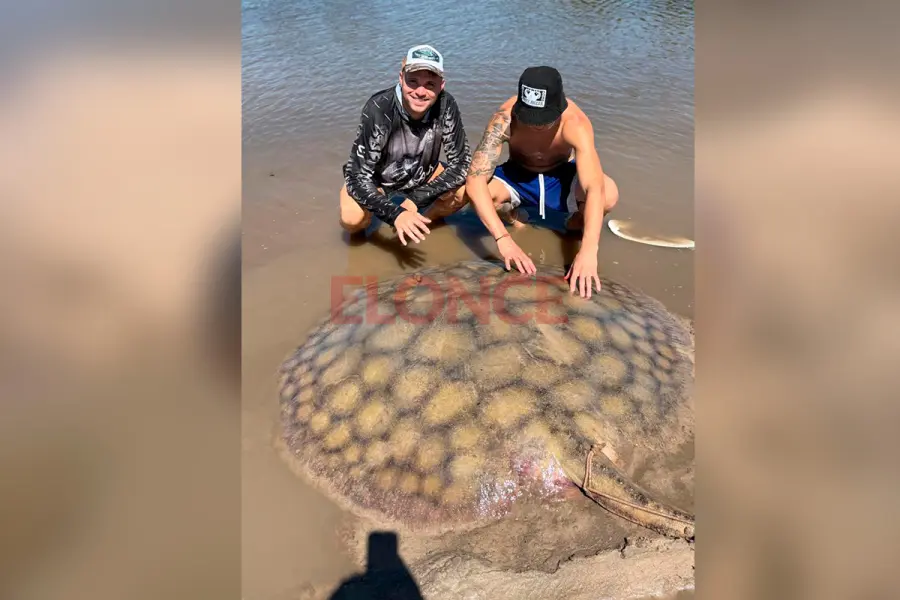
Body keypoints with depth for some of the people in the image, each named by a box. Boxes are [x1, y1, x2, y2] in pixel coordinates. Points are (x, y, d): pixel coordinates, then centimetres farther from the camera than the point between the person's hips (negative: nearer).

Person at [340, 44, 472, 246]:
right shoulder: (379, 108, -33)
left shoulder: (446, 105, -25)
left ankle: (422, 221, 6)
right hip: (375, 177, -3)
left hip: (422, 173, 3)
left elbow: (461, 163, -18)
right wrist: (395, 213, -47)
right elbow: (357, 177, -32)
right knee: (352, 218, -30)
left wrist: (417, 199, -28)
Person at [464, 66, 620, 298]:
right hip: (517, 177, 1)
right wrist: (503, 239, -50)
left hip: (561, 178, 0)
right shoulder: (505, 119, -32)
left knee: (609, 194, -33)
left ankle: (575, 222, 4)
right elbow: (475, 181, -39)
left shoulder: (575, 123, -33)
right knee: (474, 191, -33)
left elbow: (595, 188, -43)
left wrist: (588, 251, -57)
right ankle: (513, 217, 3)